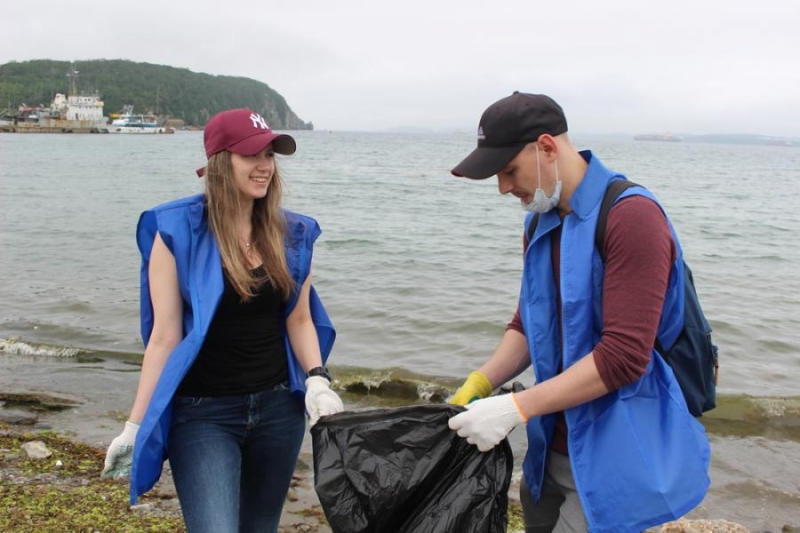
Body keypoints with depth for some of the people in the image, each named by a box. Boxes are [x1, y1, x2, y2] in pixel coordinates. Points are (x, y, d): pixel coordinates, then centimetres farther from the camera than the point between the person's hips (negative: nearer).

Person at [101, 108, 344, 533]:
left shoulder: (290, 234, 3)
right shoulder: (177, 231, -10)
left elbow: (299, 319, 9)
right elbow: (165, 336, -8)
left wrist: (317, 380, -7)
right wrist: (135, 426, -8)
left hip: (278, 407, 5)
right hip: (202, 413, -4)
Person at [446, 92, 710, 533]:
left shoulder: (632, 217, -18)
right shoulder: (541, 223, 8)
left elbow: (624, 355, -24)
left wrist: (516, 408, -23)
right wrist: (478, 386, -4)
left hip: (616, 461, -7)